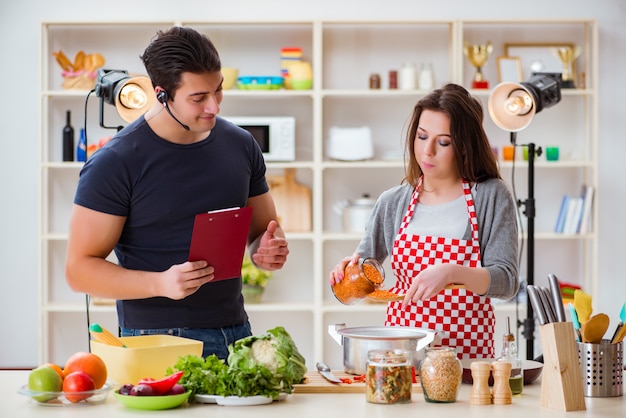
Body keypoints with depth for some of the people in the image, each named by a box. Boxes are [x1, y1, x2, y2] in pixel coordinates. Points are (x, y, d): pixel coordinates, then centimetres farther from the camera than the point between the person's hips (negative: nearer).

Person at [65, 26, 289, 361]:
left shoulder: (241, 145, 6)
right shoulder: (114, 163, -11)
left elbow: (263, 229, 19)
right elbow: (79, 269, -11)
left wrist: (269, 249, -6)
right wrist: (160, 283, -26)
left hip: (235, 331, 5)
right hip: (157, 339, -5)